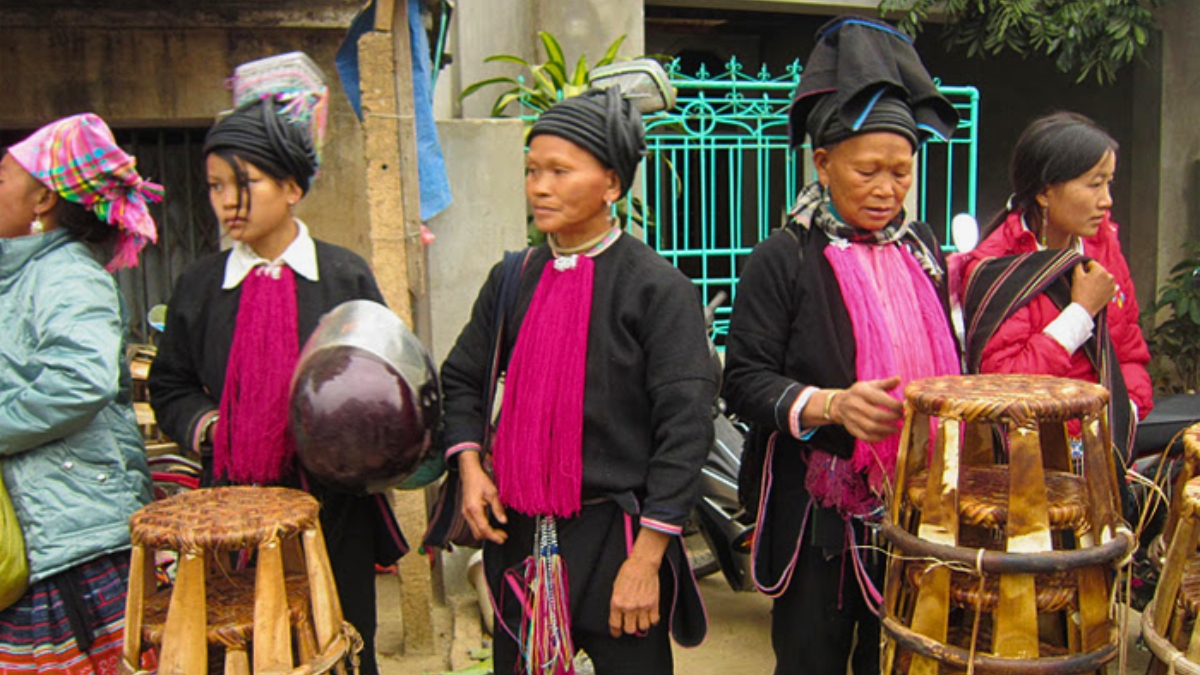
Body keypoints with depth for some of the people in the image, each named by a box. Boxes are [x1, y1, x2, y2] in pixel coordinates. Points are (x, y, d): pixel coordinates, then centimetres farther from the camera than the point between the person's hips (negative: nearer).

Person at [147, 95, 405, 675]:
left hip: (334, 503, -1)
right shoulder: (199, 286, 5)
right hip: (234, 505, 2)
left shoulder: (345, 276, 0)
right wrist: (204, 423, -5)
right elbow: (169, 388, 13)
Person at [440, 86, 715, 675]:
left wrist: (647, 557, -17)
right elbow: (462, 378, 15)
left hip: (616, 534, -5)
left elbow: (685, 428, -14)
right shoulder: (513, 279, 4)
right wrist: (469, 466, -1)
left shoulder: (659, 288, -12)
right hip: (517, 535, 5)